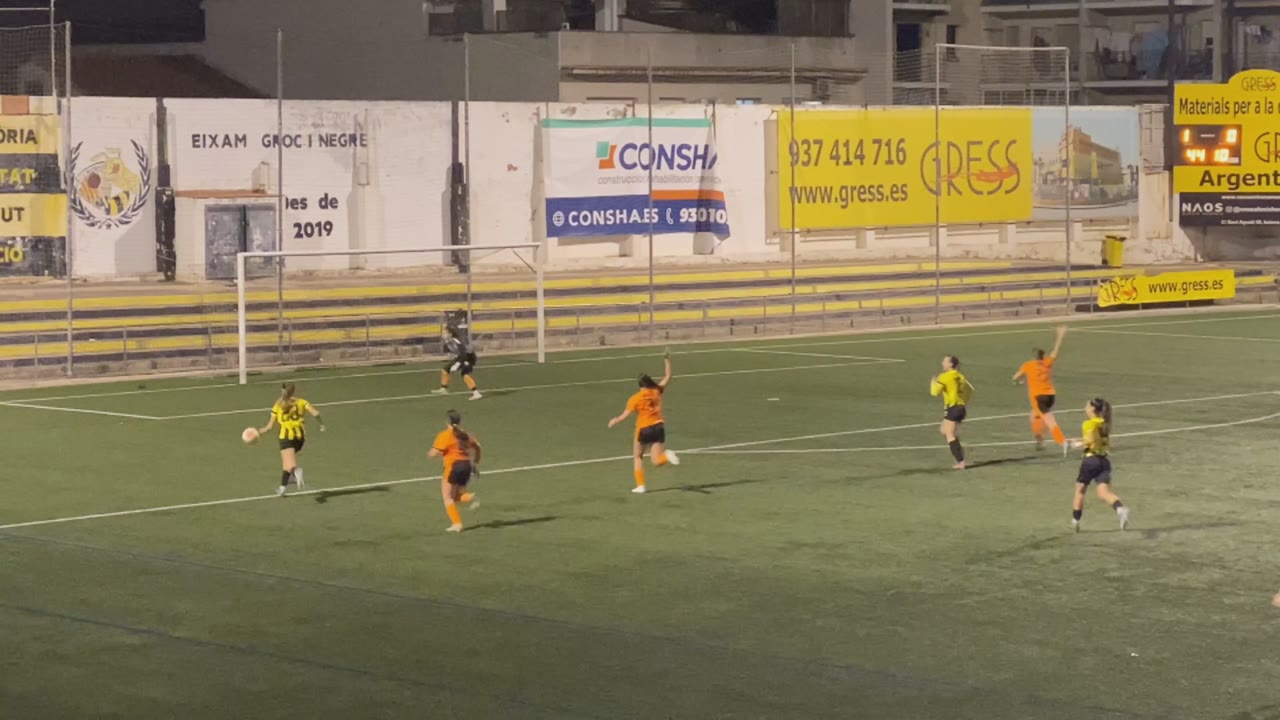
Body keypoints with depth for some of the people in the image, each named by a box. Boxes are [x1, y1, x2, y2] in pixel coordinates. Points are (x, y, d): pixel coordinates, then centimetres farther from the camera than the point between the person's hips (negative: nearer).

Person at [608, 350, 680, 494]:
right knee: (657, 461, 1)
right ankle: (667, 455, -34)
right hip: (658, 426, 2)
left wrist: (615, 421, 11)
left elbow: (625, 415, -7)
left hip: (643, 429, -2)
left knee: (637, 457, 20)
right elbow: (668, 376, 13)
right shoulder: (656, 392, 2)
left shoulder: (635, 398, -6)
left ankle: (640, 485, 15)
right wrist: (667, 360, 17)